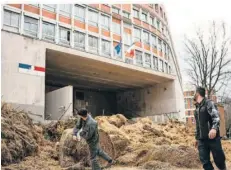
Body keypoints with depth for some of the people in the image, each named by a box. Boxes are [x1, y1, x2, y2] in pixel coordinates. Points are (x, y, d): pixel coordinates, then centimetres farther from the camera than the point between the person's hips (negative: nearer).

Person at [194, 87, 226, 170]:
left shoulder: (208, 103, -5)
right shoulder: (197, 107, 18)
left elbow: (216, 116, -20)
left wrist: (214, 128, -39)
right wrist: (197, 138, 25)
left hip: (212, 137, -6)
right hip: (202, 139, 7)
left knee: (219, 159, 0)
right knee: (204, 161, 1)